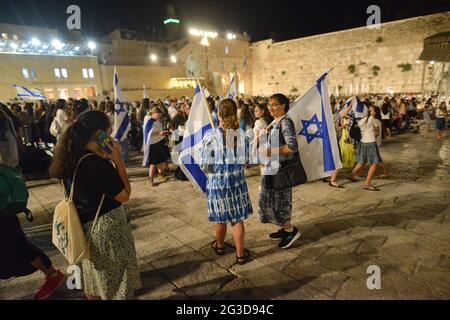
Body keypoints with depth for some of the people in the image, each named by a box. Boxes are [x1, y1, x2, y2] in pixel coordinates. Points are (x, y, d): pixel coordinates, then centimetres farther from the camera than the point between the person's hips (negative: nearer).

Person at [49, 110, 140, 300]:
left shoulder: (71, 157, -3)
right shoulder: (98, 164, -29)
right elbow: (124, 195, -20)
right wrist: (117, 160, -20)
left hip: (86, 225, 8)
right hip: (106, 227, -8)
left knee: (95, 276, 28)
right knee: (113, 278, 15)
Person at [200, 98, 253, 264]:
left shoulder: (211, 136, -17)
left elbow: (205, 166, -13)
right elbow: (247, 160, 0)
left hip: (217, 182, -2)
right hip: (237, 180, 2)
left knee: (220, 218, 18)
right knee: (237, 218, 15)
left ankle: (220, 245, 44)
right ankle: (240, 254, 26)